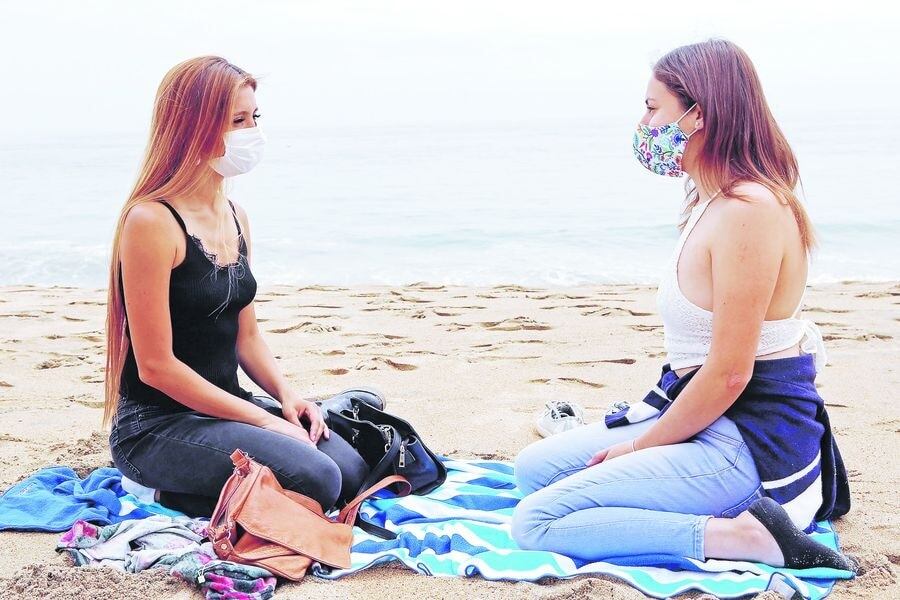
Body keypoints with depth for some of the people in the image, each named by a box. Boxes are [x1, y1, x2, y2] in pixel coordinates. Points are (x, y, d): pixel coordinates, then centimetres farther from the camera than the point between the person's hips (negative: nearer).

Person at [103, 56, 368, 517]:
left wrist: (285, 395, -2)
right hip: (156, 424, -8)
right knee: (315, 480, -23)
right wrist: (262, 419, -17)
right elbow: (156, 366, -19)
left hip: (223, 406, 8)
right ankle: (167, 497, -2)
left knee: (351, 472, -3)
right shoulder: (152, 221, -18)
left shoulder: (235, 218, 9)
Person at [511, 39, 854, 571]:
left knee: (536, 522, -16)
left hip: (749, 442, -10)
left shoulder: (746, 210, -22)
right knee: (533, 468, 15)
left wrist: (639, 448, -11)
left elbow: (729, 374, -22)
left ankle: (739, 535, -14)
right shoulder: (713, 202, 10)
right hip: (701, 412, 10)